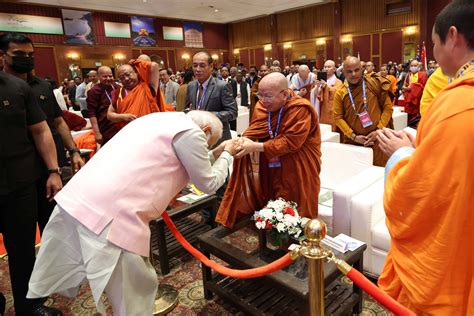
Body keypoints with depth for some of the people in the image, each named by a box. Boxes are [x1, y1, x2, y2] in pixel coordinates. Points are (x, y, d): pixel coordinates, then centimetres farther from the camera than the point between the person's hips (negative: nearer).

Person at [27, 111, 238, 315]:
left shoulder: (161, 120, 22)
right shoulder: (190, 132, -5)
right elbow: (208, 183, 5)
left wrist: (215, 153, 35)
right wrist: (226, 155, 19)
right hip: (112, 214, -9)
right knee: (135, 294, 10)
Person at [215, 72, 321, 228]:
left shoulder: (301, 109, -22)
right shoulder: (262, 105, -1)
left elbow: (291, 142, -28)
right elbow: (255, 130, -1)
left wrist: (256, 147, -31)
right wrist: (244, 140, -27)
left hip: (296, 173, -5)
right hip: (269, 170, 6)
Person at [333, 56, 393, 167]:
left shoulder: (374, 84, -2)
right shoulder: (340, 93, 0)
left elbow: (388, 107, 0)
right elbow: (338, 117, -2)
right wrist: (353, 136, -10)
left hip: (377, 139, -1)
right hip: (352, 142, 1)